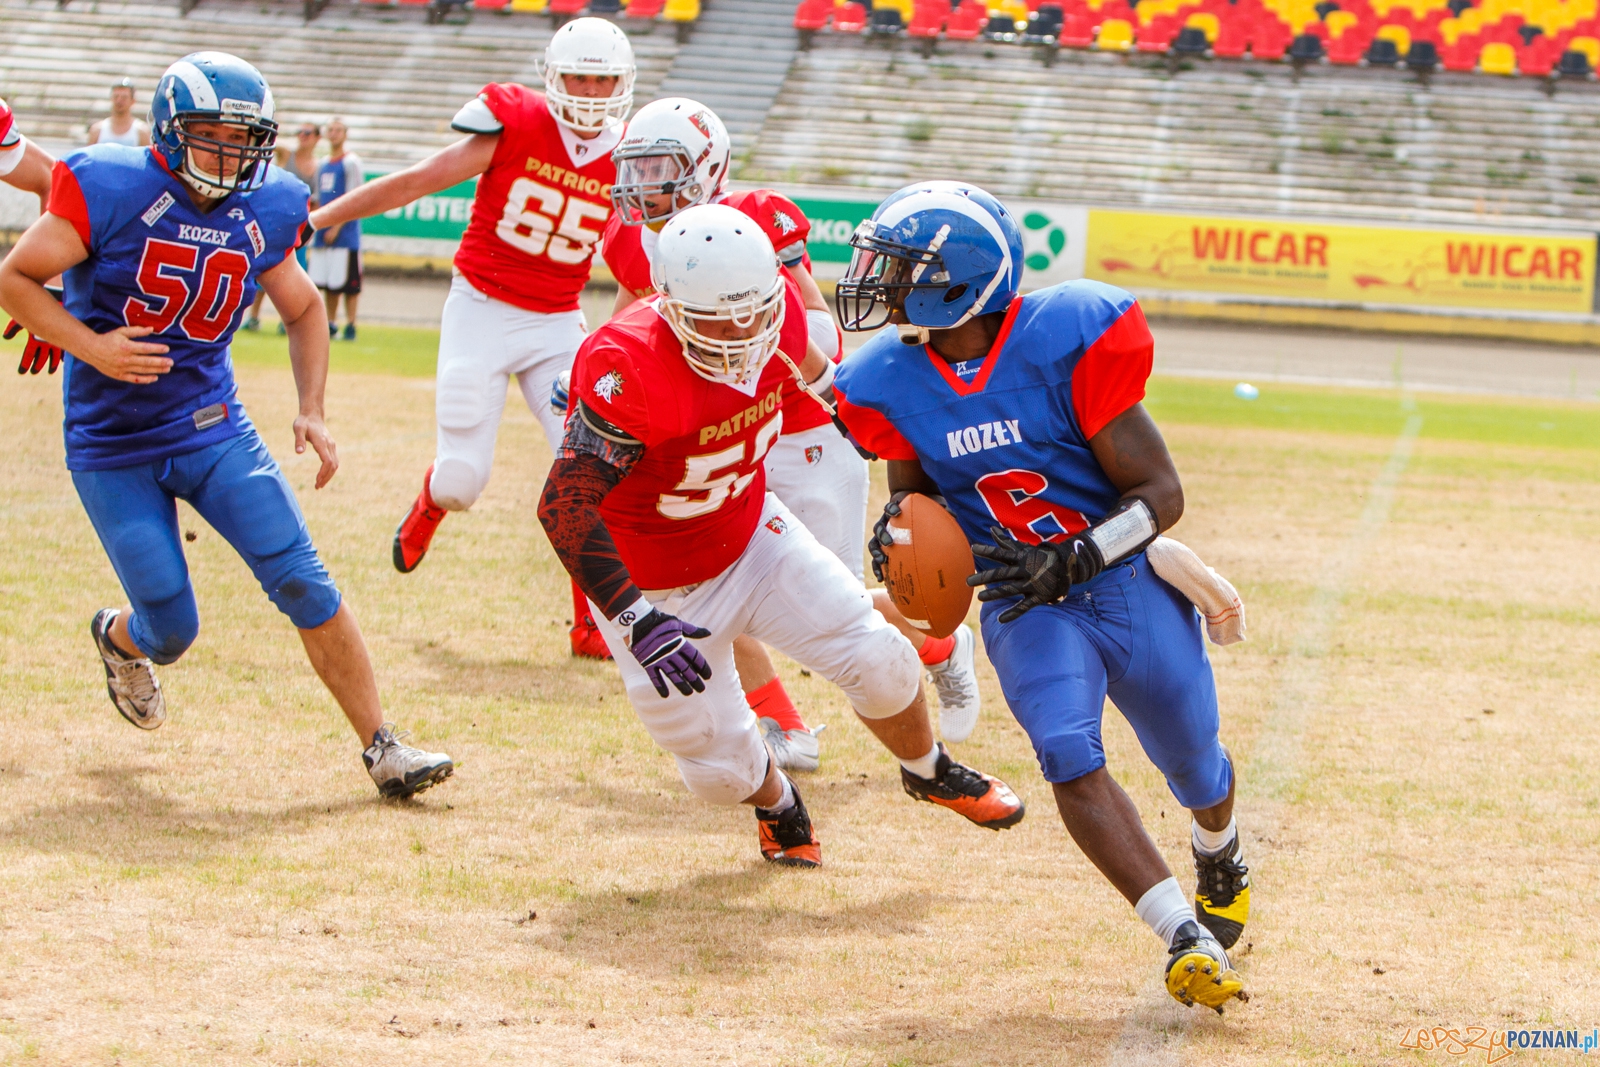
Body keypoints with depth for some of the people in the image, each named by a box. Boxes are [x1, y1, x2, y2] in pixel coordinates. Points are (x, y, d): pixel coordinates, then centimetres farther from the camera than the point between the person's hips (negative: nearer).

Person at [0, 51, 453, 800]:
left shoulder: (262, 212, -1)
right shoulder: (112, 190, -16)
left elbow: (303, 309, 16)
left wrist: (312, 411, 5)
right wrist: (89, 346, -22)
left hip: (214, 429, 3)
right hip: (113, 448, -3)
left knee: (305, 585, -10)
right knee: (171, 630, 0)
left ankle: (382, 748, -2)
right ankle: (118, 638, 38)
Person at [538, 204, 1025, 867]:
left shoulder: (775, 309, -18)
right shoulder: (629, 369, -38)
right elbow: (564, 506, -38)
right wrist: (637, 622, -42)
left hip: (751, 537, 5)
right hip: (655, 586, -5)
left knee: (879, 662, 1)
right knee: (722, 771, 2)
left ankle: (928, 770, 35)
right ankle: (779, 806, 42)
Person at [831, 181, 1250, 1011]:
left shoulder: (1065, 343, -23)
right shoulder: (896, 382, -9)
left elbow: (1161, 492, -18)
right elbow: (914, 488, 9)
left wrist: (1075, 559, -30)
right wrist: (900, 529, -15)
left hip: (1128, 579, -2)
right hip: (1027, 605, 2)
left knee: (1192, 764, 15)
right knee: (1068, 755, -25)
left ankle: (1221, 859, 52)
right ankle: (1187, 939, -27)